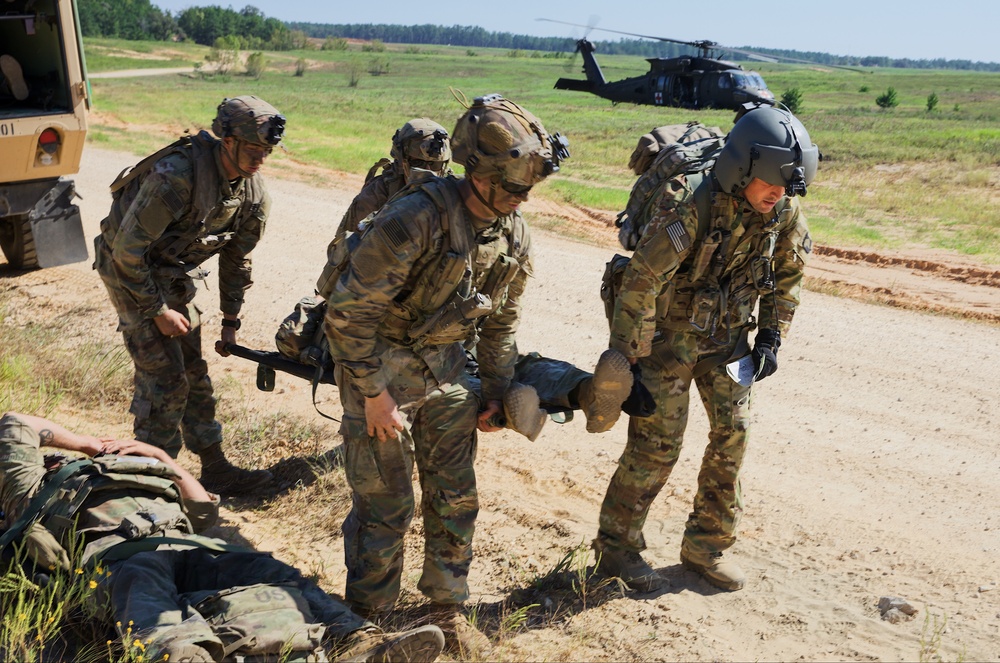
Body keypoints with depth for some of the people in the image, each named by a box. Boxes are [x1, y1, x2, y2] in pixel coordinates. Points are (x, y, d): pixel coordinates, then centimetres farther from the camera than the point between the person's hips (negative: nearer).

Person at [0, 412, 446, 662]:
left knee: (273, 574, -24)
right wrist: (87, 445, 35)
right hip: (118, 553, -4)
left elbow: (205, 510, 41)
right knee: (145, 599, -42)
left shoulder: (136, 475, 45)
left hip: (190, 549, 5)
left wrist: (162, 459, 36)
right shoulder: (37, 496, 35)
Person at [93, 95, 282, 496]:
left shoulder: (252, 190, -8)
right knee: (164, 377, -8)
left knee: (194, 373, 10)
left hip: (174, 274, 7)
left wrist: (231, 320, 7)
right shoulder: (178, 174, -32)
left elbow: (236, 258, 5)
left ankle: (215, 469, 19)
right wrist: (159, 311, -21)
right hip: (128, 268, -7)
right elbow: (128, 248, -28)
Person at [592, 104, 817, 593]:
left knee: (733, 433, 4)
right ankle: (615, 546, 14)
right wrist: (625, 358, -21)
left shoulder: (784, 213, -10)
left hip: (728, 336, 6)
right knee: (657, 443, -4)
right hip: (671, 334, -6)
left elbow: (788, 275, 8)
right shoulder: (691, 207, -29)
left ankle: (706, 545, 21)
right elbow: (641, 281, -26)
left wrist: (771, 338, 2)